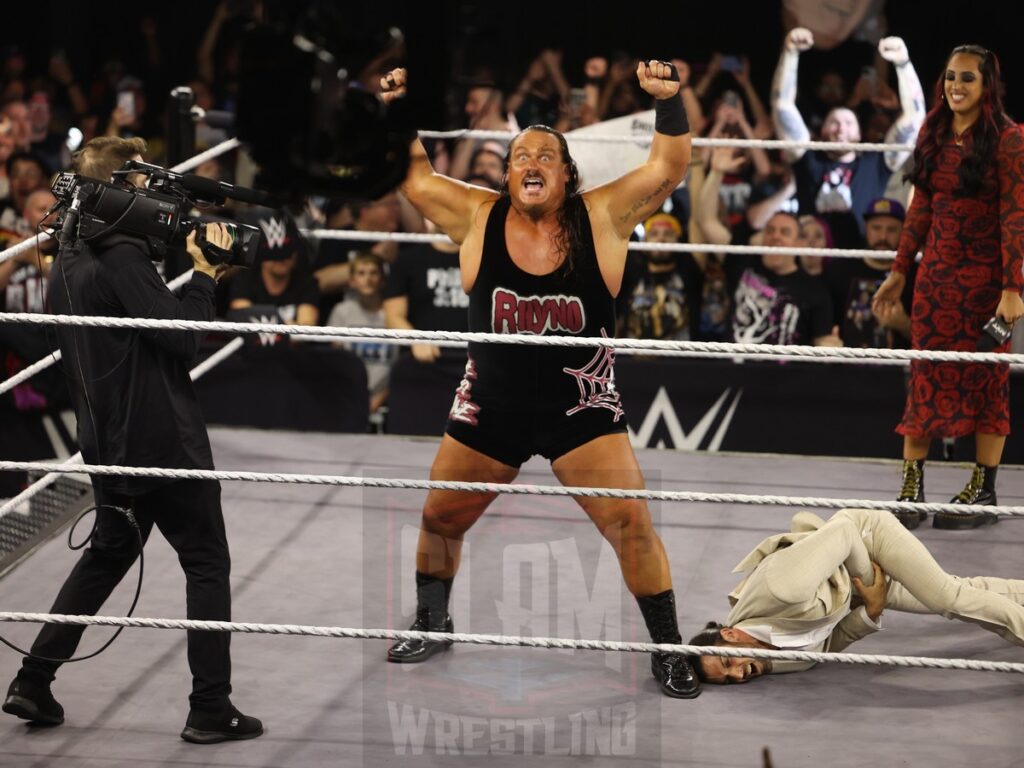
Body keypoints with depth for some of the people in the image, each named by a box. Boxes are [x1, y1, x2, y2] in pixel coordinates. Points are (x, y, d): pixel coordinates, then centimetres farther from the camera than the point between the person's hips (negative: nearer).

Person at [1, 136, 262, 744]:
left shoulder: (67, 265, 11)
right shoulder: (122, 258, -18)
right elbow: (182, 336, -20)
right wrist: (204, 275, -10)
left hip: (110, 442, 9)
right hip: (165, 439, -9)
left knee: (107, 555, 22)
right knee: (208, 563, 2)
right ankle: (211, 709, 1)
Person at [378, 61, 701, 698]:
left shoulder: (601, 217, -9)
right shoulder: (479, 218, -5)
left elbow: (669, 169, -14)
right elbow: (414, 178, 3)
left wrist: (668, 101, -28)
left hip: (581, 408, -2)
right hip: (490, 407, 2)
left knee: (632, 525, -9)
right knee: (439, 519, 12)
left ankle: (668, 650, 5)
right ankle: (432, 623, 38)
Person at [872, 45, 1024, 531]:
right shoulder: (934, 135, 8)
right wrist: (899, 272, 14)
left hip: (984, 276, -6)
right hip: (936, 273, 6)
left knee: (984, 379, 2)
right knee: (925, 376, 4)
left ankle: (983, 492, 10)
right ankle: (911, 489, 7)